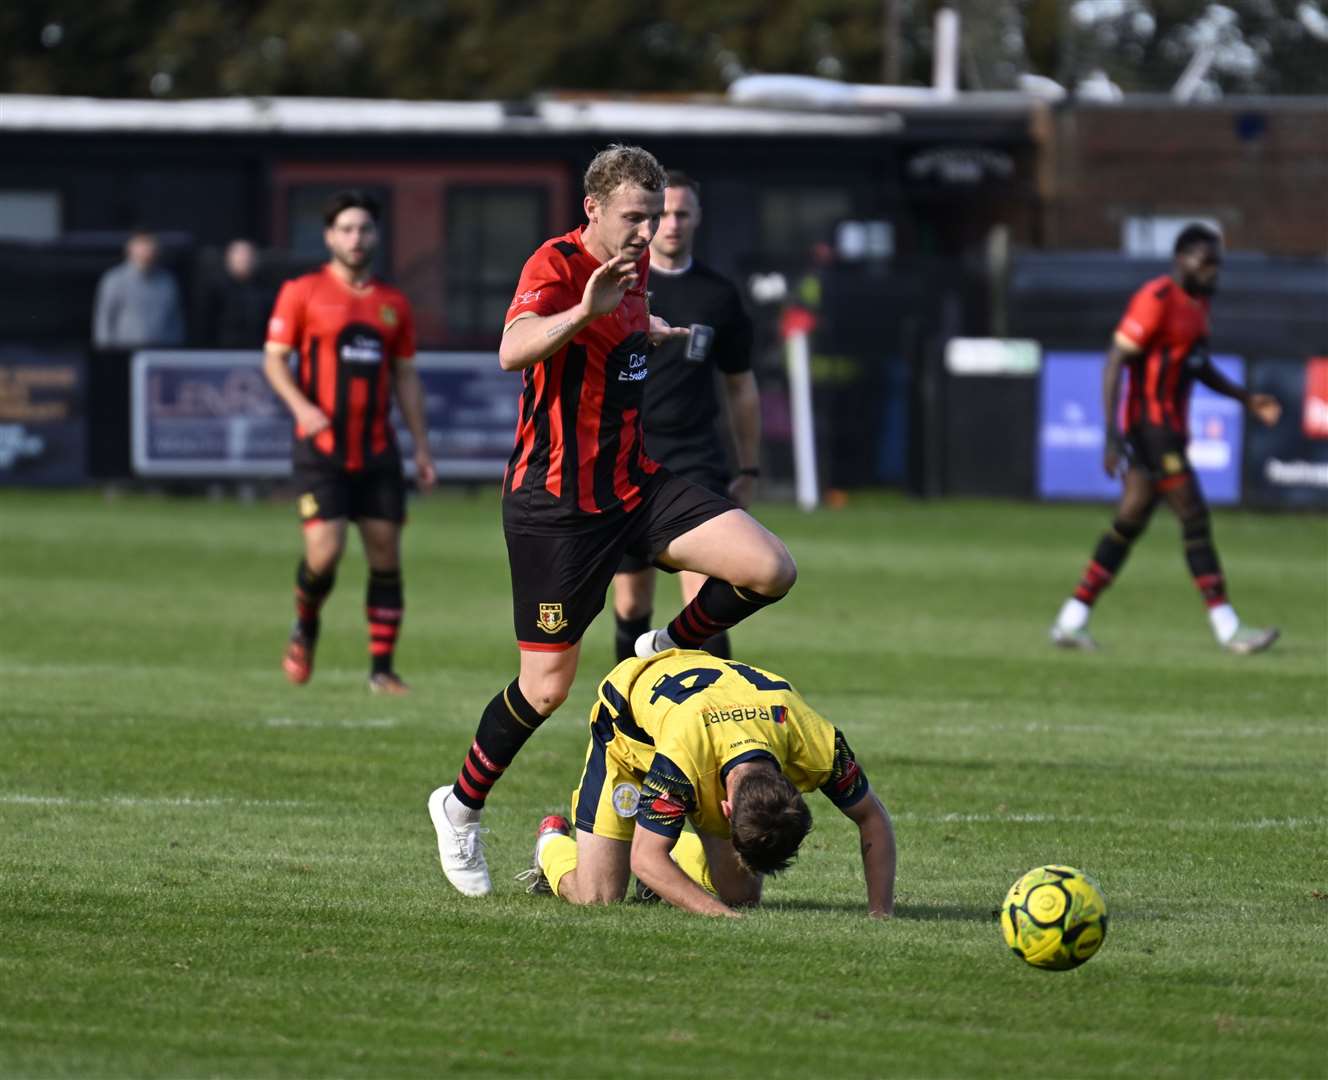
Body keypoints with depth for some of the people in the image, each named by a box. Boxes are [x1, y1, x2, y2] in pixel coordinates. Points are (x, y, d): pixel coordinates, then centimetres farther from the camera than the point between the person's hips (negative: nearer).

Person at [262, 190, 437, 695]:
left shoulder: (393, 304, 11)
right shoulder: (302, 293, 0)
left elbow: (406, 376, 16)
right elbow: (274, 358, -1)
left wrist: (422, 447, 11)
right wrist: (301, 407, -19)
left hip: (377, 451, 4)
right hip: (322, 446, -4)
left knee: (386, 557, -1)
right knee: (324, 553, -14)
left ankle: (382, 668, 6)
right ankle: (305, 626, 18)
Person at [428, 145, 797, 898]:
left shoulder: (633, 265, 7)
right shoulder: (556, 265, -17)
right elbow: (514, 351, -39)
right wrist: (585, 310, -53)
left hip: (636, 484, 7)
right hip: (557, 503, -7)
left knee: (771, 569, -13)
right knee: (548, 686, -2)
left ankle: (667, 653, 11)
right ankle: (462, 808, 21)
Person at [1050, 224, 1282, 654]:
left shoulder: (1197, 302, 14)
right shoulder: (1156, 300, -15)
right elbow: (1115, 361, -18)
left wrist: (1246, 399, 15)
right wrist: (1112, 437, -23)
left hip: (1171, 431, 10)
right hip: (1150, 424, -10)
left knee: (1131, 521, 10)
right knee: (1194, 517, -9)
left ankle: (1071, 621, 14)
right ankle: (1228, 629, -7)